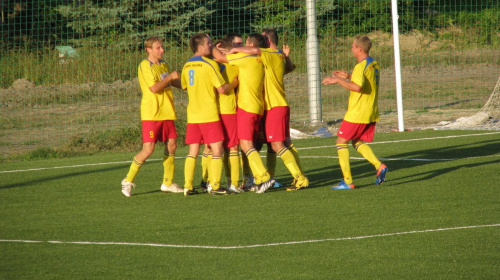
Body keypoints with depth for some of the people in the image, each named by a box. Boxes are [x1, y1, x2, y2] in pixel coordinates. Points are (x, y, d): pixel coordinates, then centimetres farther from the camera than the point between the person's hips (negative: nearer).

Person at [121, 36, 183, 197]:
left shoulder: (163, 65, 15)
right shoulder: (145, 66, -11)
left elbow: (174, 83, 32)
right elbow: (154, 87, -22)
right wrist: (170, 77, -11)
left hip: (166, 112, 8)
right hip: (151, 114, -8)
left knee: (171, 145, 6)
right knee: (148, 149, -11)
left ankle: (168, 183, 16)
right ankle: (128, 181, 2)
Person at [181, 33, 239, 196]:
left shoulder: (187, 66, 9)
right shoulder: (210, 65, -11)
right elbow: (222, 89, -13)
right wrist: (235, 82, 3)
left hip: (192, 115, 6)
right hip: (209, 115, -6)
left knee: (193, 152, 10)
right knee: (217, 149, -1)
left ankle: (188, 186, 6)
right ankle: (214, 186, -7)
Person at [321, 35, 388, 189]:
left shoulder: (361, 66, -18)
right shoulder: (374, 64, 11)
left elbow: (357, 87, -32)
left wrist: (338, 80, -23)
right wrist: (349, 76, 21)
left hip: (357, 113, -9)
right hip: (371, 113, 9)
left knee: (341, 142, 3)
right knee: (358, 142, 20)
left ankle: (347, 181, -2)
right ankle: (379, 166, -1)